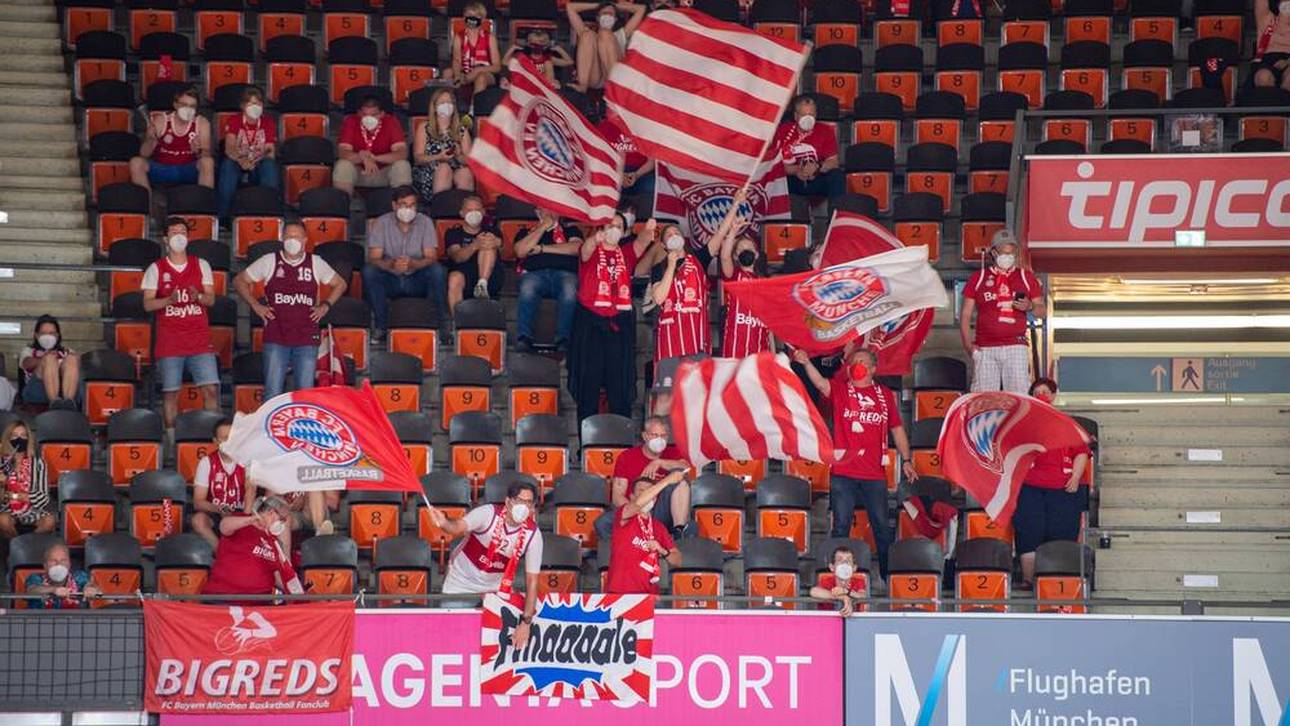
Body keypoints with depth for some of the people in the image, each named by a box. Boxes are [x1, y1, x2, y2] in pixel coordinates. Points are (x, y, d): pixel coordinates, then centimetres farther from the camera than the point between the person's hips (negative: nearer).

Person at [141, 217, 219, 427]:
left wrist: (198, 296, -16)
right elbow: (147, 304, 0)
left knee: (211, 388, -8)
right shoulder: (156, 269, 6)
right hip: (169, 340, -1)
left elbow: (211, 299, 6)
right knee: (171, 392, -2)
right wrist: (169, 300, -18)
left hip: (199, 339, 1)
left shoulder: (201, 265, 11)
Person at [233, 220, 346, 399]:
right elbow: (239, 281, 12)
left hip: (307, 338, 1)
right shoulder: (269, 261, 4)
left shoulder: (315, 263, 7)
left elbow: (340, 284, 21)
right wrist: (255, 305, 3)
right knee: (273, 391, -3)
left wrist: (325, 305, 9)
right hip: (276, 337, -1)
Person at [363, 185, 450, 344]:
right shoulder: (382, 223, -5)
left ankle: (440, 325, -17)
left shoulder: (425, 222, -4)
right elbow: (374, 258, -14)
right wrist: (391, 265, -38)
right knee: (368, 271, -29)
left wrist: (413, 264, -36)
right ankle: (381, 327, -21)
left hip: (418, 281, 0)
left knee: (438, 271, -29)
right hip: (390, 280, 0)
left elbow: (431, 258, -12)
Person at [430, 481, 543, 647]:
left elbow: (532, 581, -17)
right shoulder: (488, 513, -26)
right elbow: (459, 527, -43)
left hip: (495, 587, 2)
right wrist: (444, 523, -68)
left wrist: (526, 622, -20)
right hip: (461, 583, -2)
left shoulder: (533, 535, -20)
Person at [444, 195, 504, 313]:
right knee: (455, 278, -36)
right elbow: (457, 257, -5)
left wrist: (495, 243, -30)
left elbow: (500, 248, -2)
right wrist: (475, 246, -28)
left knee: (487, 245, -18)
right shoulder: (453, 233, 17)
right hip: (463, 275, -1)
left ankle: (482, 285, -33)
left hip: (490, 278, 1)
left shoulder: (491, 230, 23)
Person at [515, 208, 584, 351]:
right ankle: (524, 339, -41)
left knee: (570, 290, -38)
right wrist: (543, 227, 11)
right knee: (527, 288, -38)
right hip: (535, 273, 0)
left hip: (565, 273, 0)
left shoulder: (570, 230, 27)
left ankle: (563, 340, -40)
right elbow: (520, 251, 8)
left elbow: (576, 248, 5)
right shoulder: (527, 232, 29)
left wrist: (542, 248, 5)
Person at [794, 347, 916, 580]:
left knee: (882, 526, 7)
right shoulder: (839, 390, 2)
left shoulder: (886, 395, 10)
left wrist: (906, 460, 10)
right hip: (843, 472, -2)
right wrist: (806, 363, -38)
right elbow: (820, 382, -18)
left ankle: (889, 575, 15)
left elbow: (897, 429, 16)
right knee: (841, 525, 2)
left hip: (875, 473, 2)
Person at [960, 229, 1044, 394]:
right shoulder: (978, 278, 12)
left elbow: (1041, 309, 17)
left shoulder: (1027, 277, 14)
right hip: (985, 348, 0)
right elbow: (965, 314, 11)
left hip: (1015, 347, 0)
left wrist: (1030, 307, -7)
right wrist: (967, 344, -1)